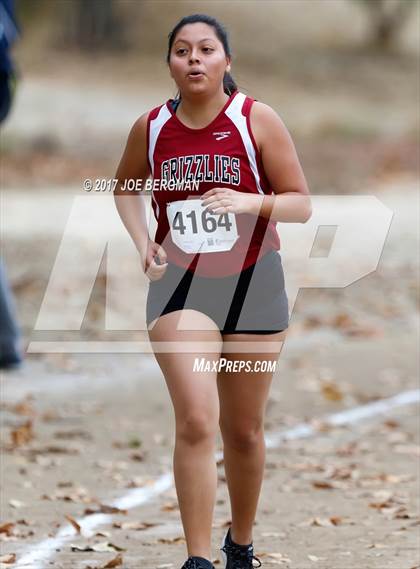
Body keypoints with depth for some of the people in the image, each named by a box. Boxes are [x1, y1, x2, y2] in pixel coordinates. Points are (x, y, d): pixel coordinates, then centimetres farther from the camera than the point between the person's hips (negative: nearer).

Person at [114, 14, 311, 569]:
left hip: (253, 284, 0)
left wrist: (249, 202, -26)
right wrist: (142, 240, 0)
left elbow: (302, 204, -7)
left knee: (243, 431, 12)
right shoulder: (151, 128, -3)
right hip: (180, 283, 0)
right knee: (195, 421, -16)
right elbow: (126, 186, 18)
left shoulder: (257, 120, -10)